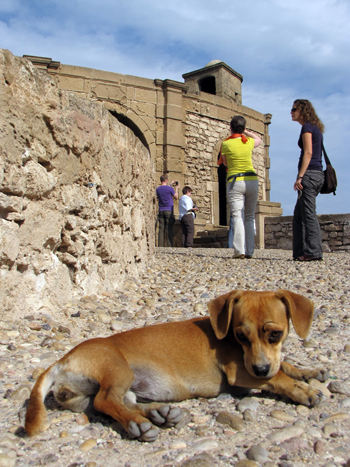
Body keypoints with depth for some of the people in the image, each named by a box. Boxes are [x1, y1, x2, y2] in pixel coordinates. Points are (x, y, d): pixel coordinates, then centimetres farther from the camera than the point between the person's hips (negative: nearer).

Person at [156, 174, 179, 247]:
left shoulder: (158, 189, 6)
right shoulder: (170, 188, -8)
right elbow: (176, 197, 5)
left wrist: (170, 185, 32)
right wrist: (176, 188, 18)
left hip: (161, 211, 4)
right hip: (169, 211, -4)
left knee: (161, 229, 3)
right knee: (169, 229, -3)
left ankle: (160, 245, -1)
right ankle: (169, 245, -5)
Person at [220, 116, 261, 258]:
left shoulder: (225, 144, -3)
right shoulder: (249, 142, 5)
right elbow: (259, 139, 30)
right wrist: (245, 131, 28)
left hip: (235, 181, -3)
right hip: (252, 180, 3)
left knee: (237, 216, -8)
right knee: (249, 217, 8)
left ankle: (240, 250, -19)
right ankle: (249, 251, 4)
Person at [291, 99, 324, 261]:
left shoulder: (307, 127, -6)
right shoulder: (316, 128, 22)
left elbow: (308, 153, -15)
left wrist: (300, 176, -19)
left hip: (309, 173, -10)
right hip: (318, 174, 10)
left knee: (309, 213, -9)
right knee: (299, 214, 11)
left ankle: (313, 252, -8)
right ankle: (301, 252, 11)